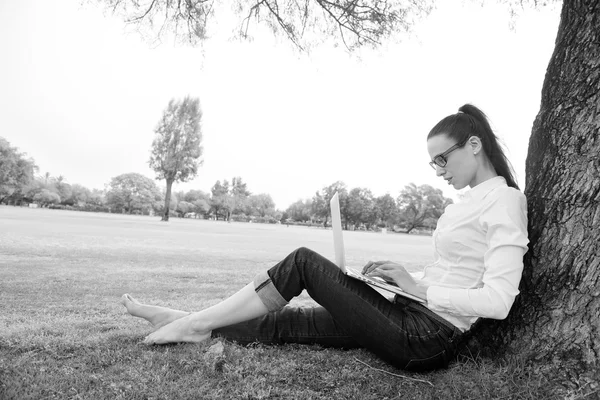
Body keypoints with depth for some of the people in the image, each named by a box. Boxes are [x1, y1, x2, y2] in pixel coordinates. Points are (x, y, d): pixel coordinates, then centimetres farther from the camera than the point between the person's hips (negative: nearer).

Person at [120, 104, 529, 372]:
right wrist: (405, 276, 5)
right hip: (415, 318, 8)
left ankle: (198, 323, 1)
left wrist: (419, 287, -16)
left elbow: (497, 301, -20)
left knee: (305, 262, -10)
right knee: (285, 321, 2)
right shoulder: (473, 199, 17)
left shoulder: (505, 200, -11)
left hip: (428, 339, -8)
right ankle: (198, 326, 13)